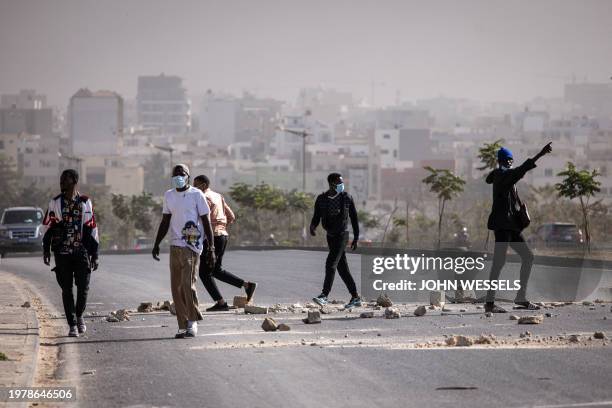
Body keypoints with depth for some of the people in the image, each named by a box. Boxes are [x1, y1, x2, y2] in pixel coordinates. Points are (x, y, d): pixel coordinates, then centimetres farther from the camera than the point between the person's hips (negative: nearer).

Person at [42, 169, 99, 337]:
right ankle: (72, 325, 8)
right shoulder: (55, 203, 5)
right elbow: (47, 227, 8)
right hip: (62, 253, 1)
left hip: (82, 252, -1)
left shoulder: (85, 202, 2)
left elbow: (92, 229, 4)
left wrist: (94, 254, 2)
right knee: (67, 289, 1)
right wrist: (46, 249, 2)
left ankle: (79, 316, 24)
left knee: (83, 287, -3)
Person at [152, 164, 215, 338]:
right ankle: (183, 326, 8)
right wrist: (156, 244, 14)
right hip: (174, 245, 6)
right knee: (176, 287, 3)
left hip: (191, 245, -6)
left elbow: (206, 222, -2)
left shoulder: (196, 195, -2)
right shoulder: (169, 195, 13)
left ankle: (192, 322, -1)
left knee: (188, 284, -14)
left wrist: (211, 248, -7)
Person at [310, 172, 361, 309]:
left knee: (331, 263, -18)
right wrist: (312, 227, -18)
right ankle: (355, 298, 16)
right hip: (330, 236, 4)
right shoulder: (321, 199, 1)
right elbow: (316, 217, 5)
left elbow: (354, 217, 3)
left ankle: (324, 296, -23)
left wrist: (356, 238, 4)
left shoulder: (347, 198, -5)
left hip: (342, 235, -4)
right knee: (342, 268, 8)